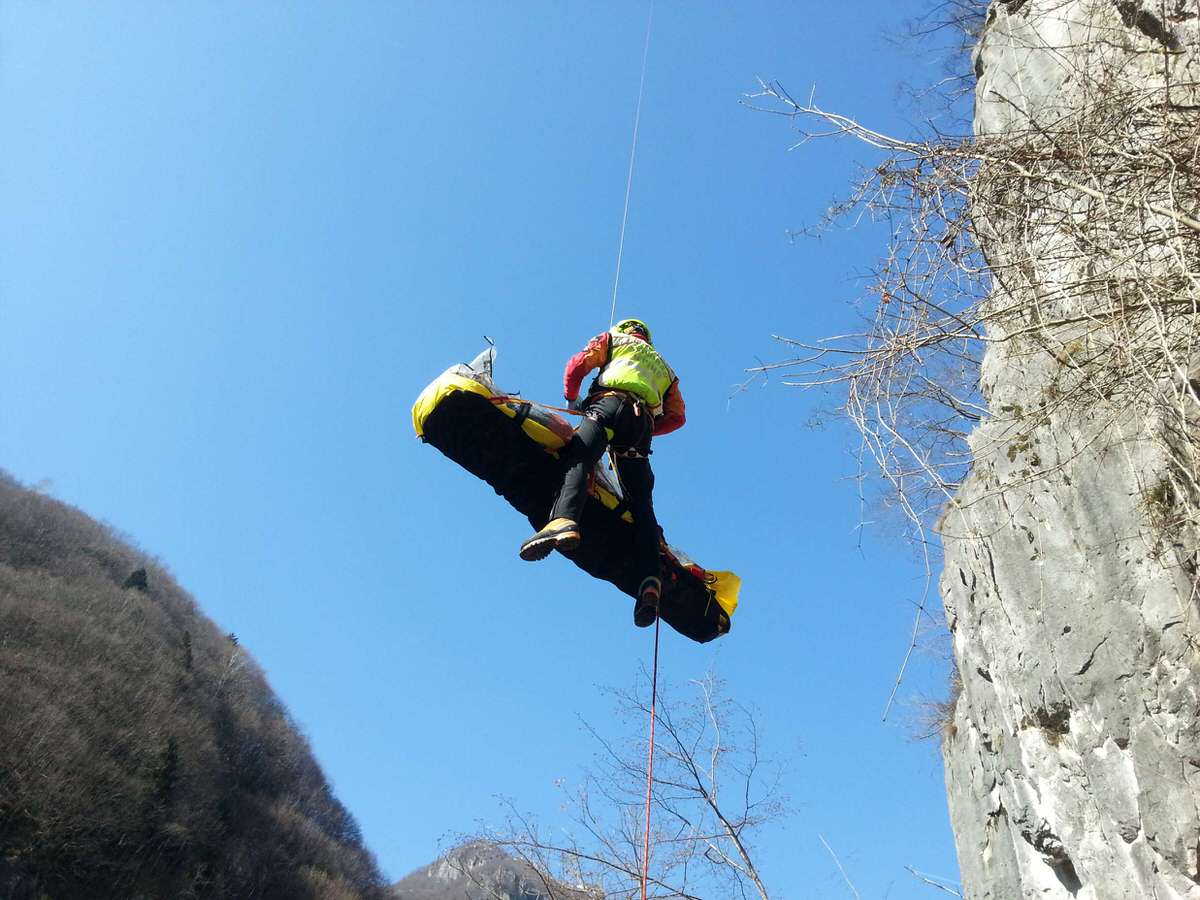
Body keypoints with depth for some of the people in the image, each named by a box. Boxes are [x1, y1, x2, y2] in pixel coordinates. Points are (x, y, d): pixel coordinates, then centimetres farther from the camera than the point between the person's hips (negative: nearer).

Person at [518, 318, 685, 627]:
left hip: (611, 404, -4)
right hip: (643, 422, 4)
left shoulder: (615, 338, 29)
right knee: (641, 505, -2)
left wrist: (571, 398, 26)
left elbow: (578, 363, 13)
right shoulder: (664, 367, 41)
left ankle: (563, 520, -54)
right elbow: (676, 416, 29)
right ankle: (650, 580, -20)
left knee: (576, 458, -23)